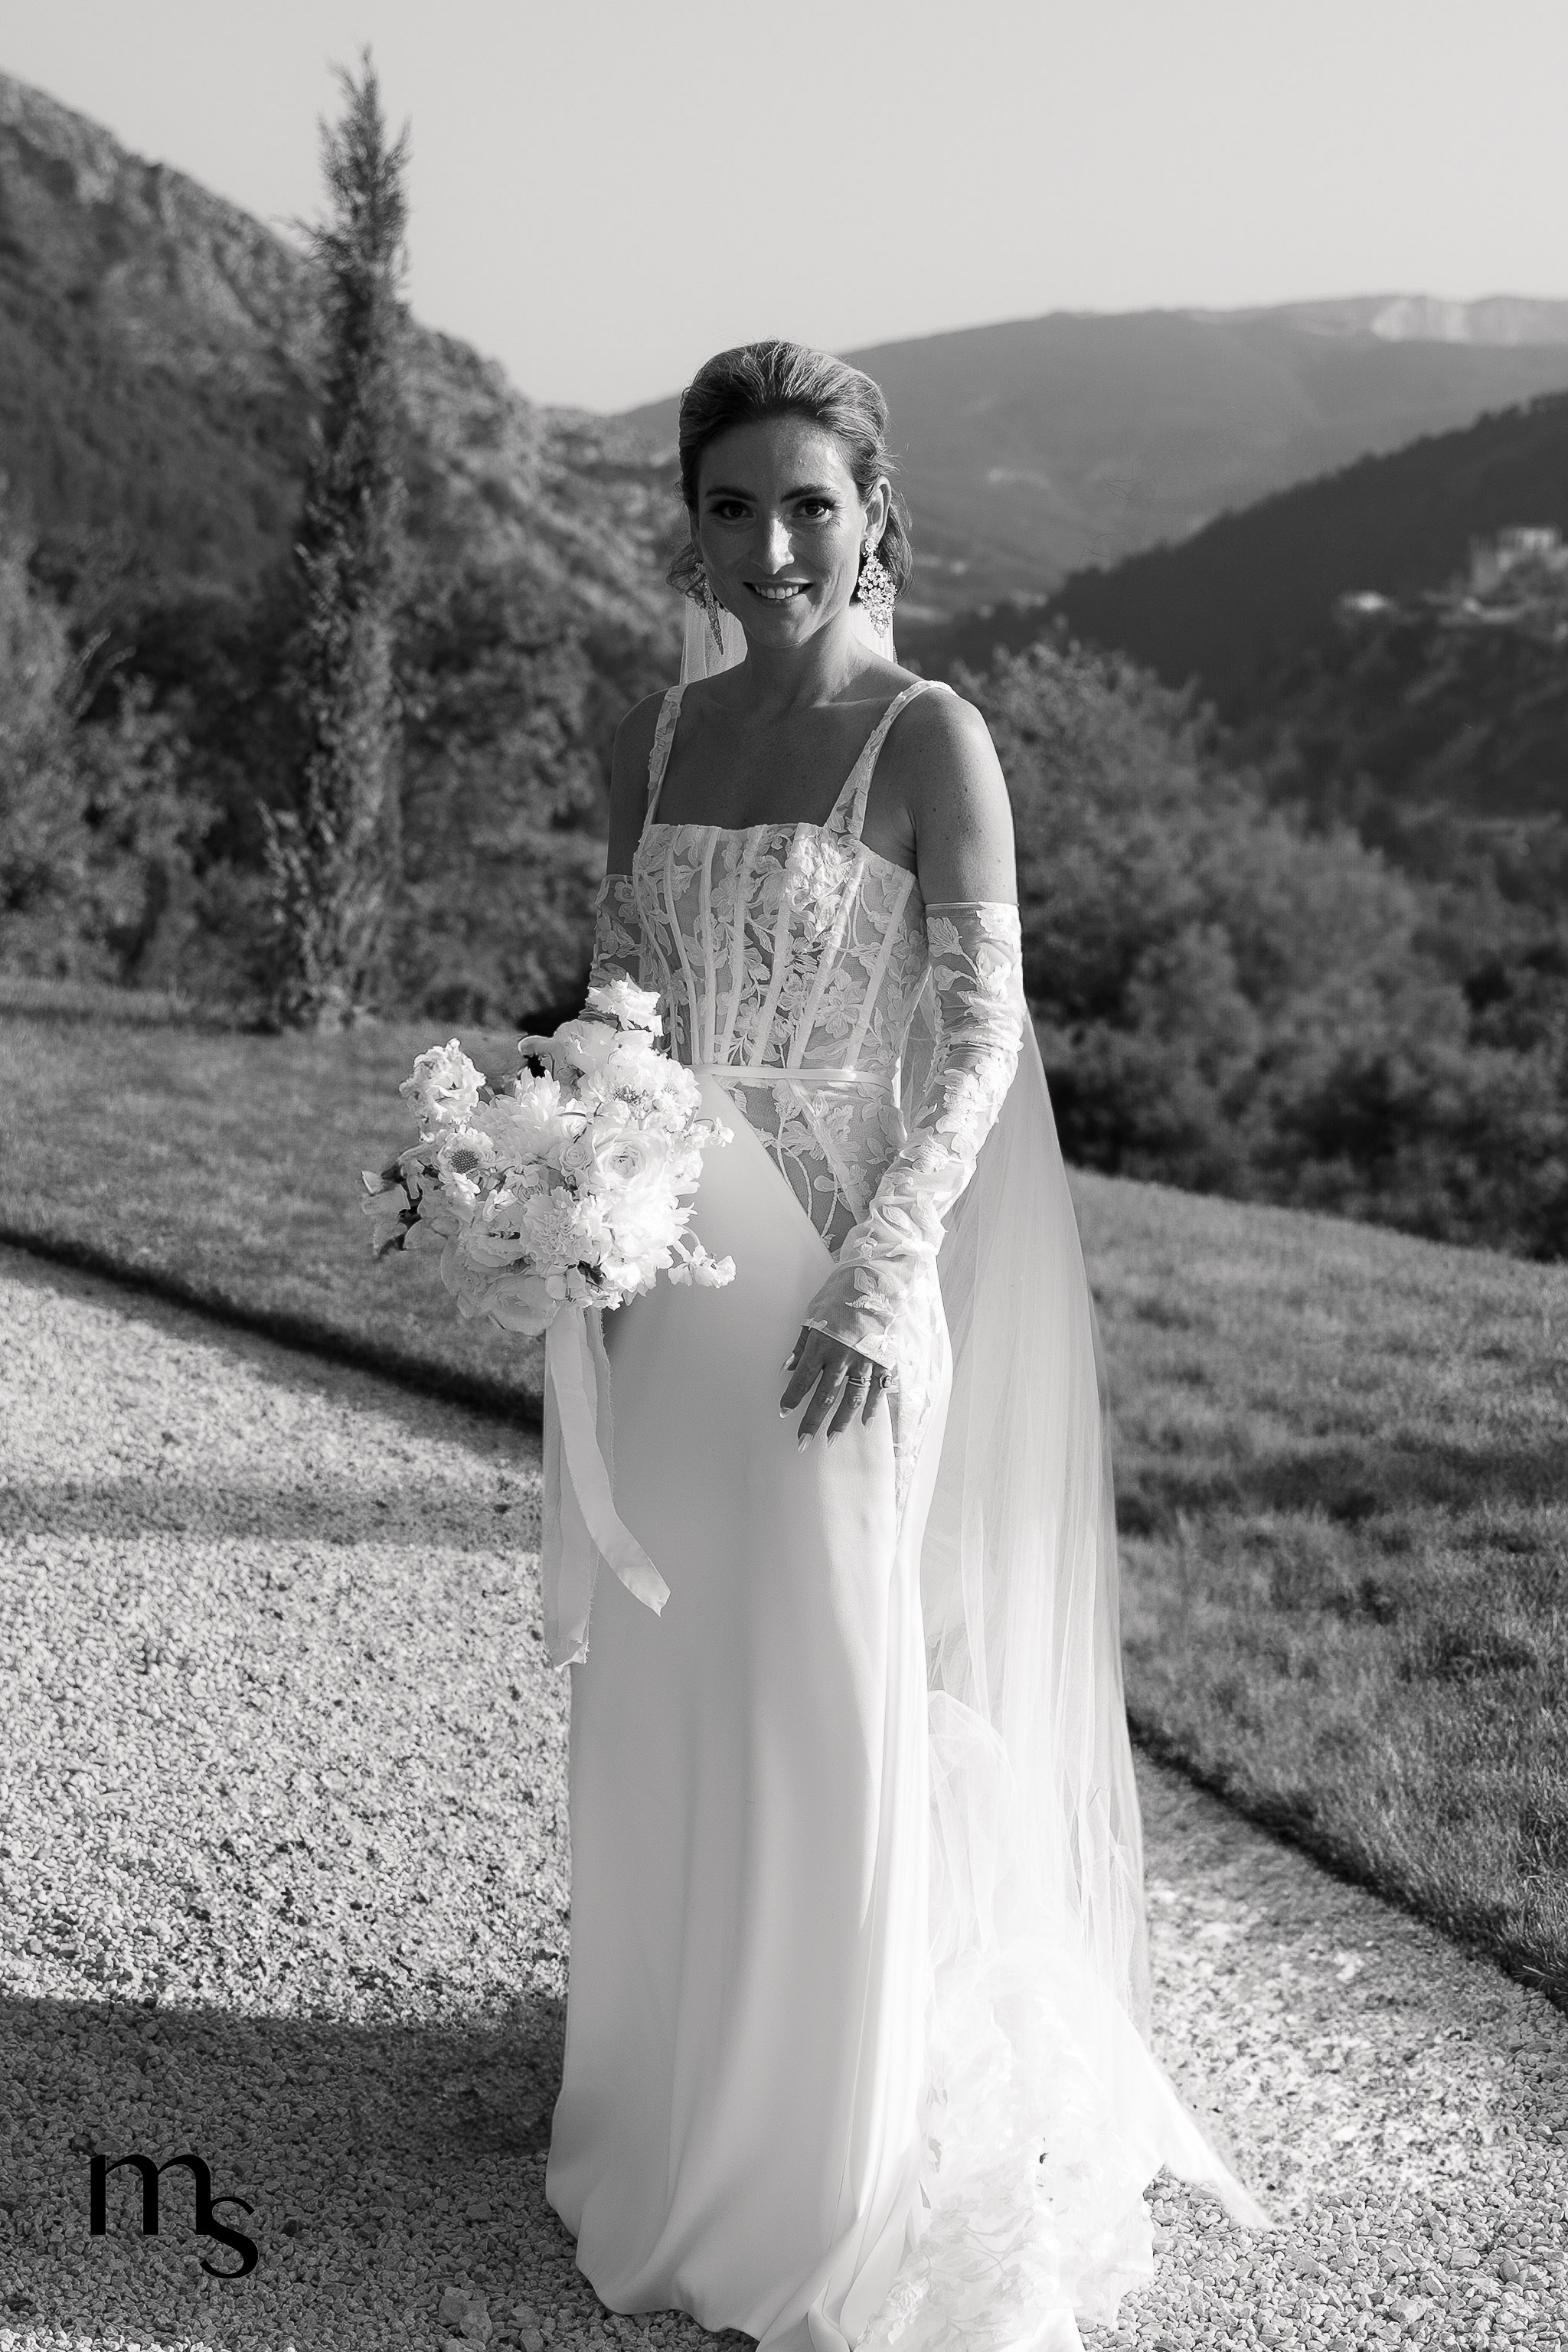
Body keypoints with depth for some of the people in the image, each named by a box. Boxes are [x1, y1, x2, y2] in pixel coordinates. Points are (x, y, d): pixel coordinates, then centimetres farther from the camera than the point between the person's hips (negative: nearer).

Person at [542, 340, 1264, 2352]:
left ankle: (846, 2172, 21)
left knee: (839, 1697, 1)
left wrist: (883, 1273, -18)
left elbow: (982, 1035, -11)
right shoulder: (654, 742, 8)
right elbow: (616, 1006, 12)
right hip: (675, 1278, 5)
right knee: (662, 1695, 13)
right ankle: (678, 2110, 34)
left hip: (846, 1280, -5)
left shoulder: (930, 738, -8)